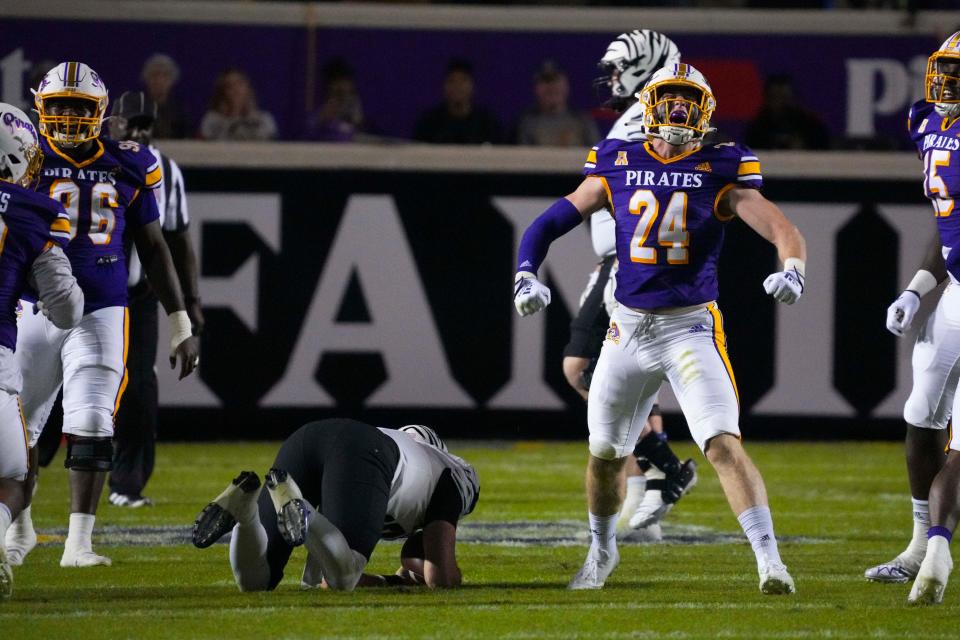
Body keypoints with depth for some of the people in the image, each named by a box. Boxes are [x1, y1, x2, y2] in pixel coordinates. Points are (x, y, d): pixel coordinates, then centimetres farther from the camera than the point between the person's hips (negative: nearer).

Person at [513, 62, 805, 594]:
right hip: (629, 328, 3)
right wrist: (526, 275, -7)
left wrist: (791, 269, -34)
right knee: (605, 453, 16)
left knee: (723, 444, -20)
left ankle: (769, 561, -23)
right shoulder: (617, 167, 4)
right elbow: (549, 224, 10)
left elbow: (782, 229, -13)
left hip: (692, 326, -3)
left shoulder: (719, 172, -3)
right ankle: (602, 550, 41)